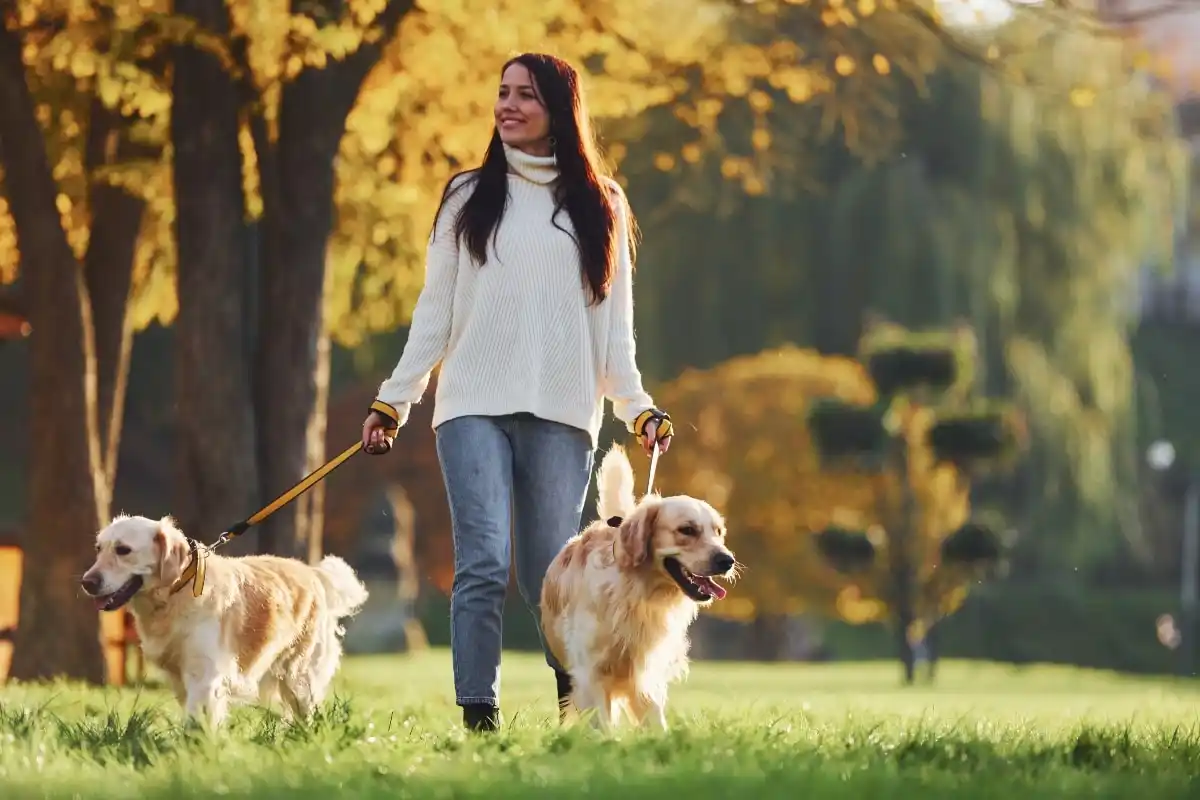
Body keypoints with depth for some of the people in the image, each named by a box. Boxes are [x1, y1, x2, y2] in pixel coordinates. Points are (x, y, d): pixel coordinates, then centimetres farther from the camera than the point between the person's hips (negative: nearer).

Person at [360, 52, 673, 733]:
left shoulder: (596, 204, 13)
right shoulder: (469, 198, 12)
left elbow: (613, 319, 11)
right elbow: (435, 310, 11)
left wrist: (636, 405, 1)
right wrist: (394, 399, 4)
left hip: (561, 414, 0)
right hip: (474, 407, 0)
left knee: (550, 574, -2)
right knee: (483, 564, -12)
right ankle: (480, 719, -13)